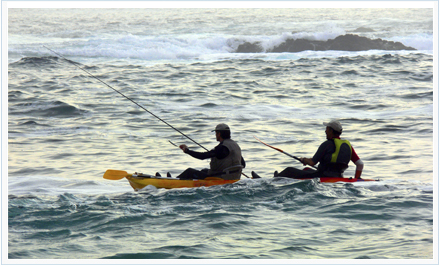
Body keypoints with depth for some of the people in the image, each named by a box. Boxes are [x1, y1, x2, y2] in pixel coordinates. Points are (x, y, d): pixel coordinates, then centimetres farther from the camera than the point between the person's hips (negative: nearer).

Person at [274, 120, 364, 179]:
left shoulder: (327, 144, -13)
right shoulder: (348, 145, 6)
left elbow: (312, 162, -12)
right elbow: (360, 164, 2)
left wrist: (304, 160, 10)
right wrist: (356, 179, 14)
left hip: (323, 177, -8)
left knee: (289, 170, 11)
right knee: (307, 170, 35)